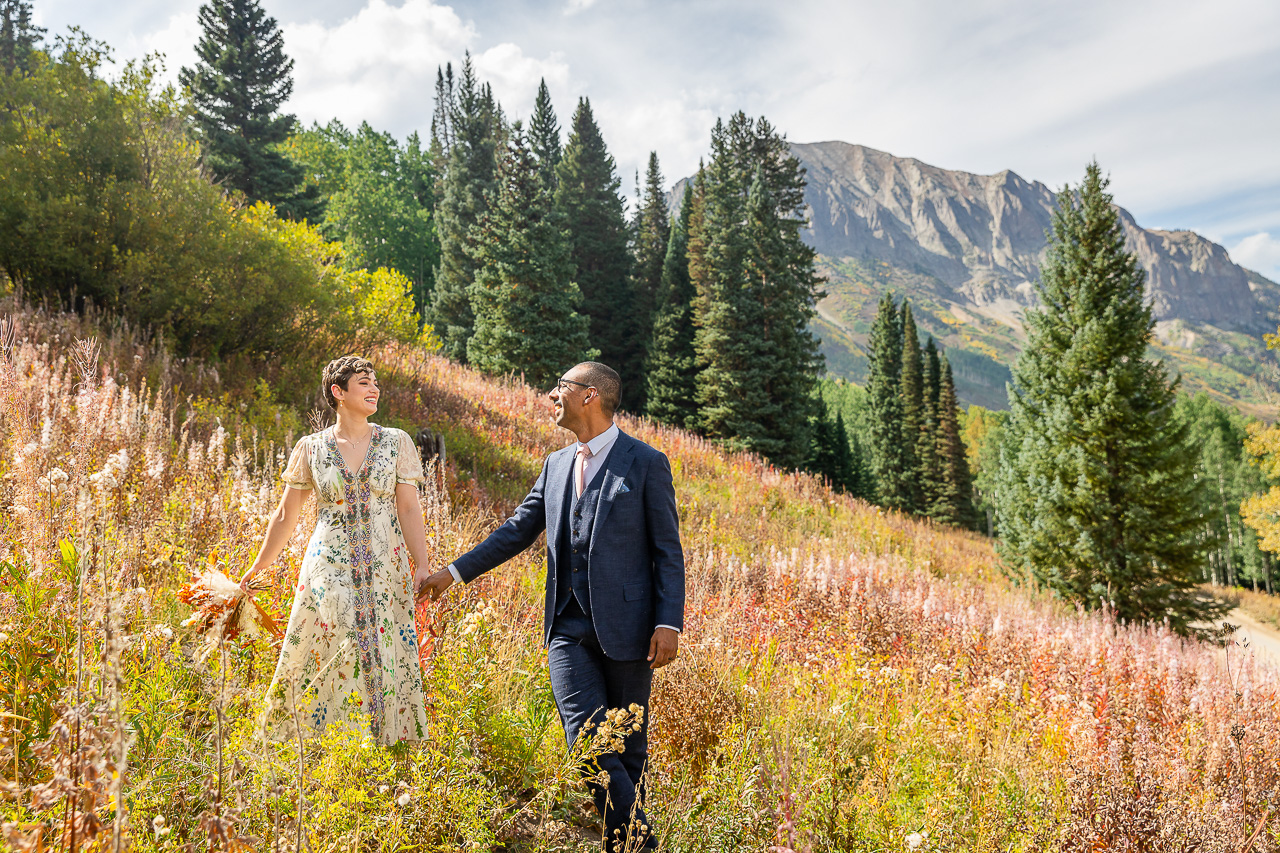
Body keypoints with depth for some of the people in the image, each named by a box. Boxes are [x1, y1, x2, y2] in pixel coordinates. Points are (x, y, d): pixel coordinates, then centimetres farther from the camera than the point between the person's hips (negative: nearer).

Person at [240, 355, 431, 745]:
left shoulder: (396, 442, 2)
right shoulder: (311, 448, 4)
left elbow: (409, 510, 0)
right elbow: (285, 514, 11)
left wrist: (422, 567, -9)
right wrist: (257, 569, 14)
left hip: (385, 571, 0)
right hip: (328, 571, 0)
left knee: (385, 662, 0)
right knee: (321, 661, 0)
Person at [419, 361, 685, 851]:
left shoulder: (646, 463, -3)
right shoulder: (556, 465, 13)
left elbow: (668, 551, -4)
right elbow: (518, 530, 19)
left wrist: (669, 623, -13)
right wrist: (454, 572, 15)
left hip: (625, 626, -3)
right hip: (569, 628, 4)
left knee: (628, 749, 8)